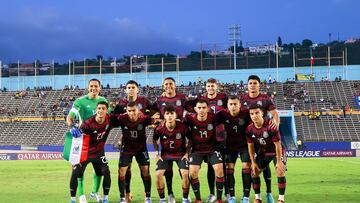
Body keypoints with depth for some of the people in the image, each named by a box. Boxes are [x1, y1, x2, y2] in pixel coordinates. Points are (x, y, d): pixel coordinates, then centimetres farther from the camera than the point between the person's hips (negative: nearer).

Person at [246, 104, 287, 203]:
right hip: (262, 153, 5)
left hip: (276, 152, -5)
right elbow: (250, 146, -3)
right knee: (254, 173, 2)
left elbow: (277, 144, -24)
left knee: (280, 172, -19)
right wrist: (253, 162, -4)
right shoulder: (249, 129, -16)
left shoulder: (271, 126, -31)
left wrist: (279, 161, -22)